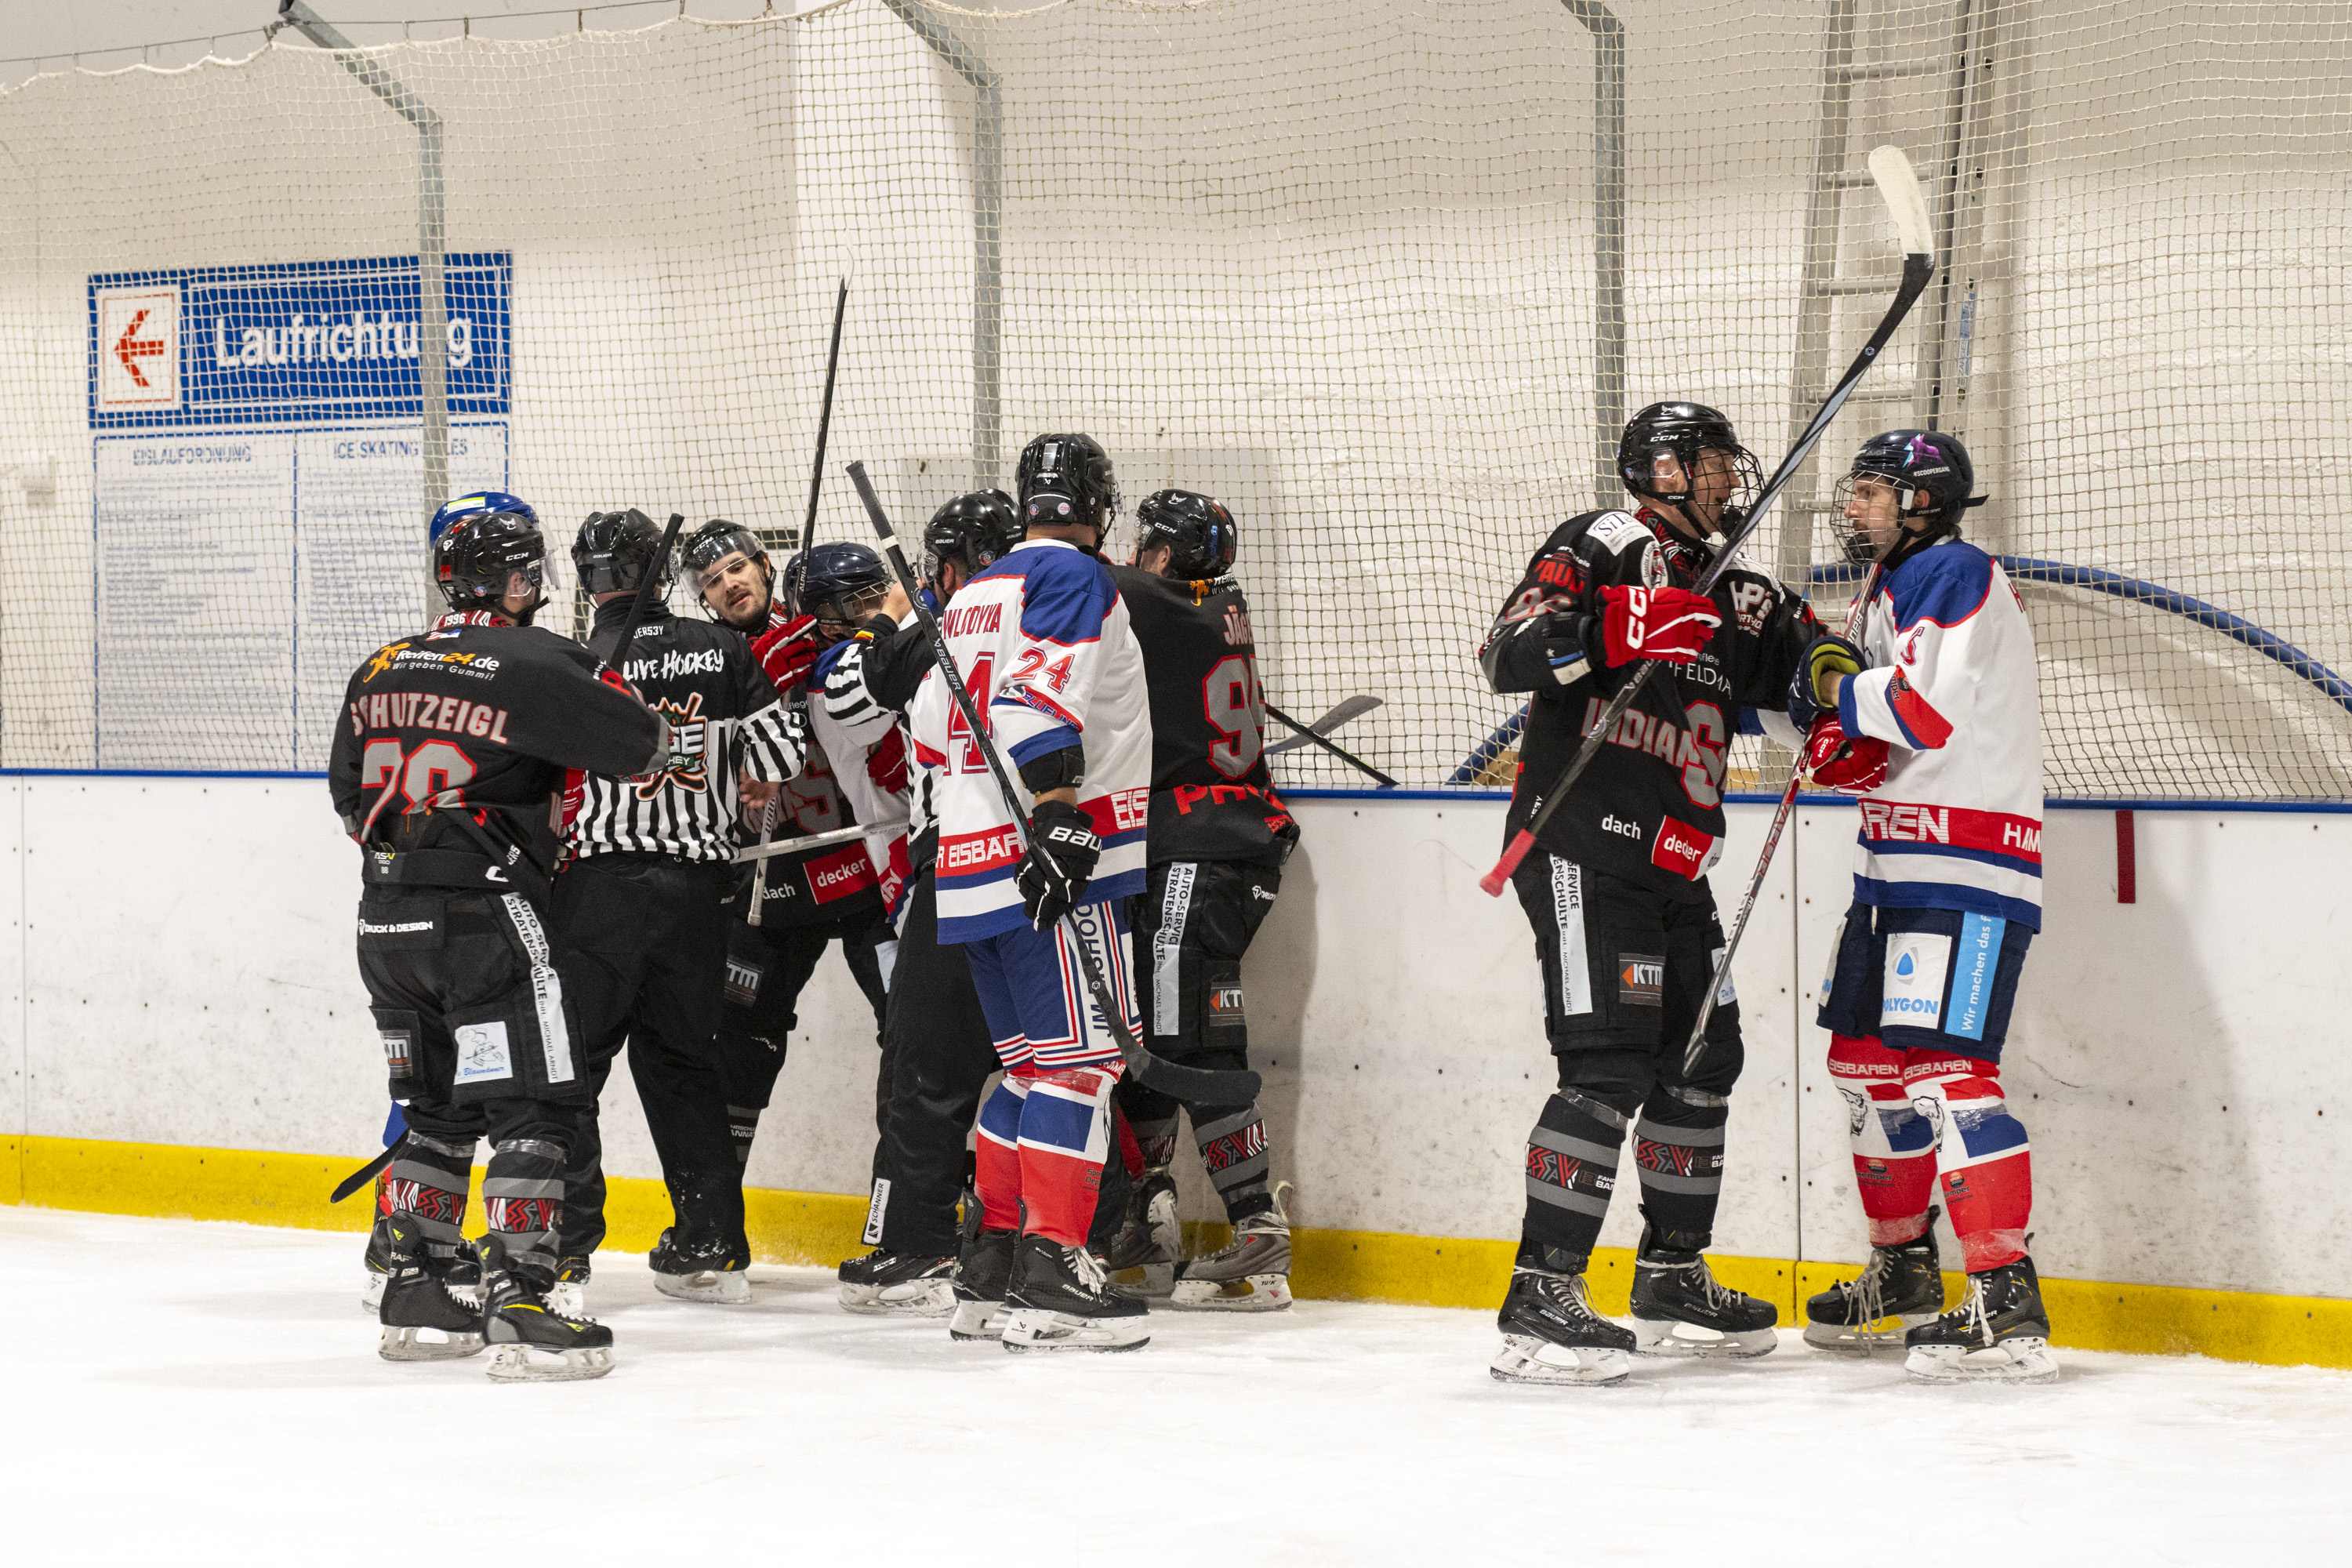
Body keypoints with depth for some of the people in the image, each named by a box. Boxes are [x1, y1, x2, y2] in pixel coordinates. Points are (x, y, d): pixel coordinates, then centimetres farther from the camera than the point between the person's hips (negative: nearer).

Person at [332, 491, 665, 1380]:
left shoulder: (378, 672, 11)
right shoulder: (532, 666, -11)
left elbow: (351, 798, 21)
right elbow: (645, 747, -12)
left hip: (388, 921, 7)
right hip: (487, 913, -7)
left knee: (441, 1107, 18)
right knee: (534, 1105, -4)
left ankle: (412, 1293, 19)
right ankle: (518, 1308, -12)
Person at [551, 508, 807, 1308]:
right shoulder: (724, 651, 3)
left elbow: (553, 797, -6)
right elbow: (779, 758, 4)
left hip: (600, 882, -4)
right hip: (696, 883, 4)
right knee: (681, 1057, 14)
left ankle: (560, 1243, -2)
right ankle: (712, 1244, 13)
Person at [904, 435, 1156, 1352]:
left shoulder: (972, 598, 21)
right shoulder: (1075, 578, -5)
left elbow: (931, 733, 25)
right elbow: (1039, 694, -21)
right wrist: (1057, 813, -28)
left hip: (973, 866, 9)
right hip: (1051, 864, -9)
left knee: (1031, 1063, 17)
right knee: (1081, 1058, -9)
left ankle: (994, 1261, 19)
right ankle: (1050, 1278, -14)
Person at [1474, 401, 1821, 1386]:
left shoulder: (1731, 595, 20)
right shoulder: (1600, 549, -6)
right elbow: (1507, 654, -19)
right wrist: (1617, 631, -32)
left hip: (1671, 862, 9)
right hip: (1580, 840, -9)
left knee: (1703, 1053, 12)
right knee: (1612, 1062, -16)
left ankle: (1671, 1282, 24)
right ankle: (1539, 1299, -16)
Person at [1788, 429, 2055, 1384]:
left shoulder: (1955, 573, -11)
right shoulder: (1898, 590, 20)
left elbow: (1928, 706, -25)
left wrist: (1842, 685, -7)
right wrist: (1834, 735, -1)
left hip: (1965, 873, -11)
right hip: (1899, 865, 11)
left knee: (1943, 1066, -18)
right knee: (1865, 1056, 16)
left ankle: (2008, 1307, -19)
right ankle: (1906, 1276, 29)